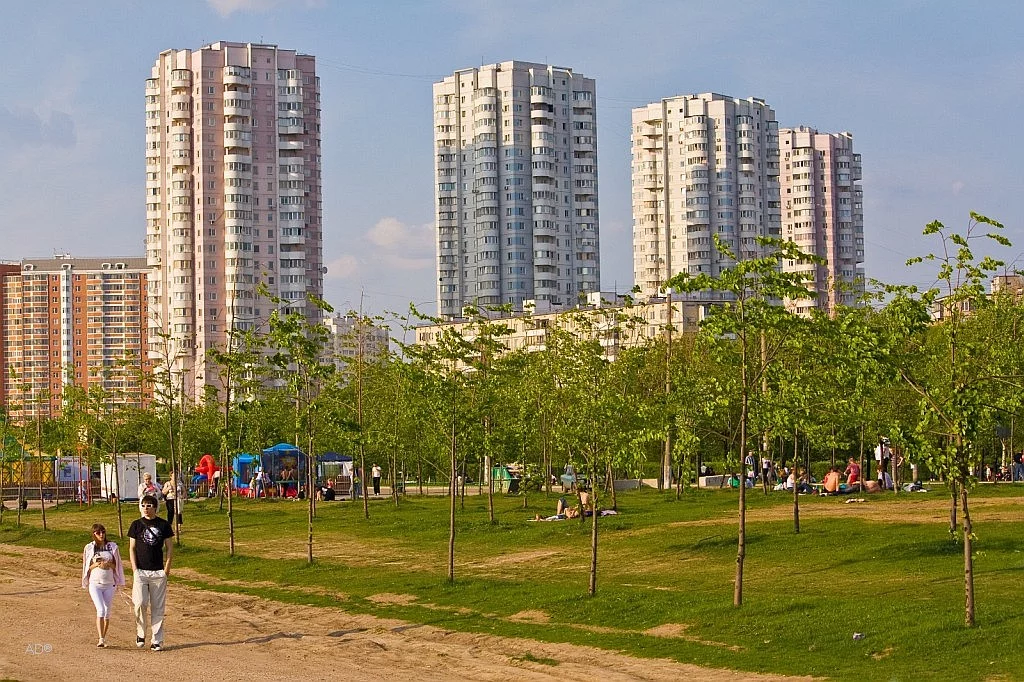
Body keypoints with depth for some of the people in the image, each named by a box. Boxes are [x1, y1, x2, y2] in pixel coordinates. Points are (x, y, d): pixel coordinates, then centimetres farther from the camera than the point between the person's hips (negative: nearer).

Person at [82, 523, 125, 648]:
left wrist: (109, 564, -12)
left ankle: (104, 638, 19)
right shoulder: (89, 548, 3)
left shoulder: (113, 547, 5)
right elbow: (86, 567, 7)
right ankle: (101, 639, -19)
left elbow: (117, 566, 9)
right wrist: (95, 565, -13)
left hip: (109, 584, 2)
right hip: (95, 584, -2)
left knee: (107, 612, 6)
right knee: (100, 610, -17)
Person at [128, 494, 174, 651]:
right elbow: (132, 548, 5)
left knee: (158, 608, 2)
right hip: (140, 571, -1)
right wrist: (134, 569, -4)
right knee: (140, 603, -13)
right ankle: (140, 633, 8)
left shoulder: (164, 525, 5)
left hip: (158, 572, 1)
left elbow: (169, 547, 8)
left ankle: (156, 640, 8)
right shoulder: (136, 525, 5)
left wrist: (167, 567, -2)